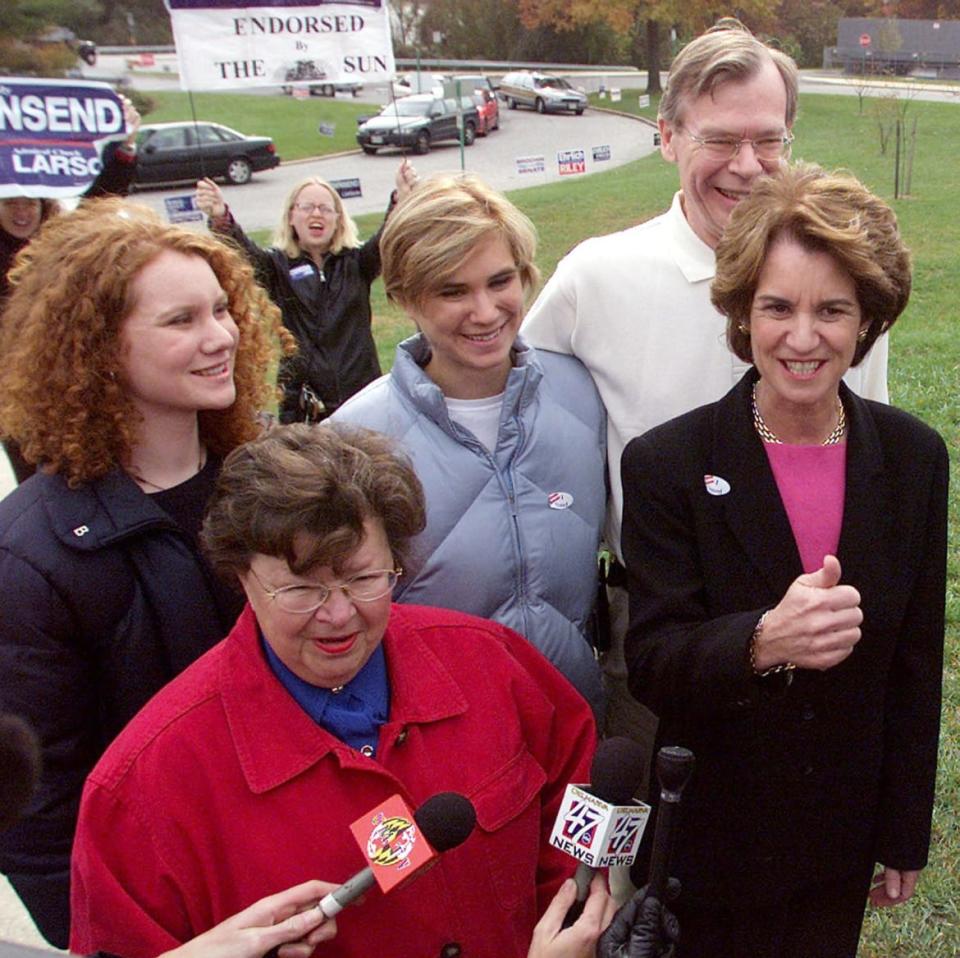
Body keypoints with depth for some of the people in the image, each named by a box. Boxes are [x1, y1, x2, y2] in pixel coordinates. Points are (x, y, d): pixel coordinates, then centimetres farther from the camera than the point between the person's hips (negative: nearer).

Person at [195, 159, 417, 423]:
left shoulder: (356, 262, 7)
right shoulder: (278, 265, 4)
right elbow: (243, 252, -14)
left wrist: (401, 198, -32)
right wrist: (221, 218, -36)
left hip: (362, 395, 1)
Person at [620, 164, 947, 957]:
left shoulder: (913, 459, -6)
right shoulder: (668, 463, -16)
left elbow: (915, 663, 1)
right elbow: (653, 667, -18)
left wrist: (906, 834, 6)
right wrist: (763, 642, -38)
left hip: (843, 838, 3)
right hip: (710, 835, -2)